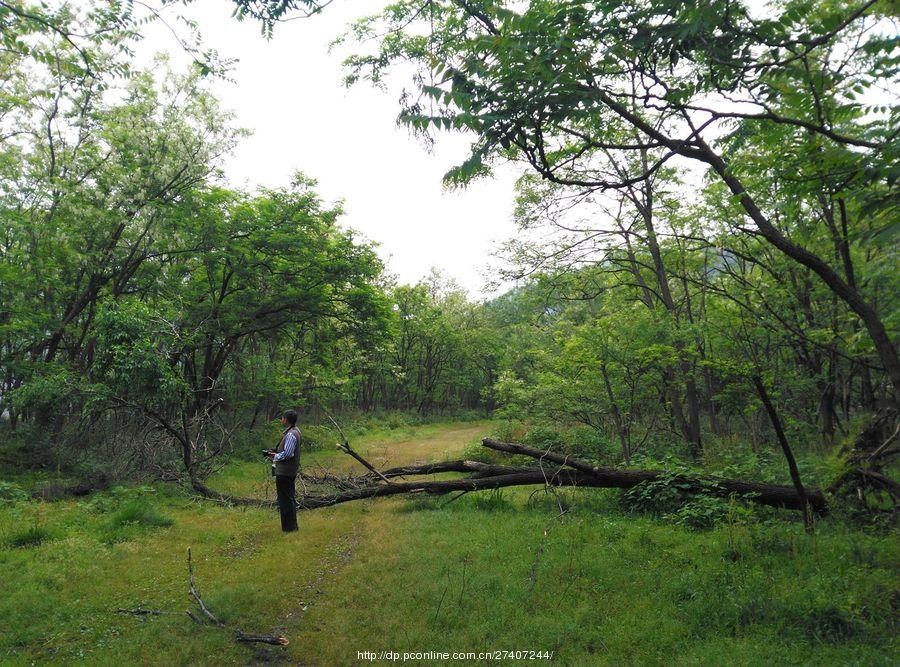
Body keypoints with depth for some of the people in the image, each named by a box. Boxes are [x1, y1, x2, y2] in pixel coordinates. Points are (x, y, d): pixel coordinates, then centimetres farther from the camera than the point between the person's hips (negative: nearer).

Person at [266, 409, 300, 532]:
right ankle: (292, 526, 31)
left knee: (285, 500, -2)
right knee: (290, 498, 19)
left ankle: (289, 527, 6)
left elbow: (287, 454, -26)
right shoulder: (294, 431, 10)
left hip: (285, 473, -11)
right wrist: (275, 452, 8)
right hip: (290, 471, 11)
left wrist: (274, 456, -11)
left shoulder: (290, 435, -22)